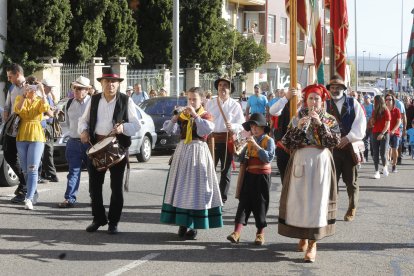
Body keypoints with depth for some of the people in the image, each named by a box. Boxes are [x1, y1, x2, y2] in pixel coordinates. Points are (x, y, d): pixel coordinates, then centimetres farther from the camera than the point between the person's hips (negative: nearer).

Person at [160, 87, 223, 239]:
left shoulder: (205, 115, 0)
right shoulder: (182, 115, 9)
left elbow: (208, 129, -20)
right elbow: (169, 130, -1)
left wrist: (195, 115, -23)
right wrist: (175, 118, -17)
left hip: (198, 152, -4)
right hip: (183, 151, 4)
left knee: (197, 187, -3)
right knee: (182, 187, 5)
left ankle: (194, 225, 1)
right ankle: (183, 222, 12)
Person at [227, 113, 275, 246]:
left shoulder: (269, 141, -5)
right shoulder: (250, 141, 11)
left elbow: (268, 157, -20)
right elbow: (242, 158, 14)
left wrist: (256, 145, -23)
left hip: (262, 175, -4)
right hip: (249, 174, 4)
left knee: (260, 203, 3)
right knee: (244, 201, -2)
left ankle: (260, 233, 15)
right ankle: (237, 232, -8)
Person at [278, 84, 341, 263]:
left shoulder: (330, 120, 7)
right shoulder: (297, 119, 10)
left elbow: (335, 141, -8)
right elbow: (287, 143, 1)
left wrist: (320, 124, -13)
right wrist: (298, 127, -12)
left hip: (321, 162, -2)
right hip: (300, 162, 2)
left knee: (317, 199, -7)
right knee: (299, 198, 3)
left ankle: (313, 244, -7)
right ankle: (303, 236, 23)